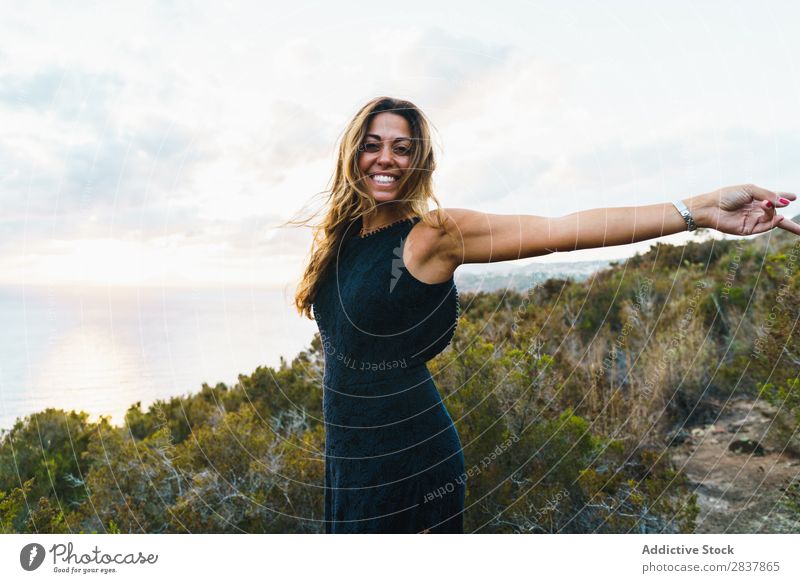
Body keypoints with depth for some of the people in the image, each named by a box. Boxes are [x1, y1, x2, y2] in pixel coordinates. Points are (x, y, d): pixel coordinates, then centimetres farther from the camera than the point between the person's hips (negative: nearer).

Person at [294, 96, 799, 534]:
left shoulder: (434, 233, -14)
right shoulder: (338, 234, 4)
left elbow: (563, 230, -23)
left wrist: (698, 210, -27)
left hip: (410, 460, -6)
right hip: (349, 456, 6)